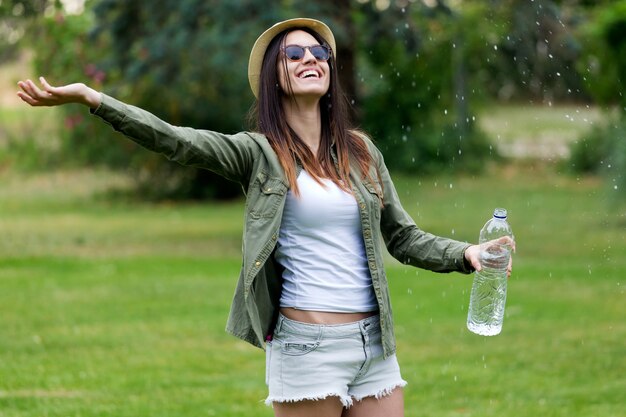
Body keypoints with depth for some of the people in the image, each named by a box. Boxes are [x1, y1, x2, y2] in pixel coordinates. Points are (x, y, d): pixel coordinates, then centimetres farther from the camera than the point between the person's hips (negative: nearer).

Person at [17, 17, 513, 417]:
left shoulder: (360, 151, 12)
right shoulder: (259, 153, -1)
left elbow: (404, 237, 18)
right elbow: (175, 140, -14)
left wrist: (464, 254, 0)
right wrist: (91, 98, -26)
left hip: (374, 347, 4)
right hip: (305, 345, -4)